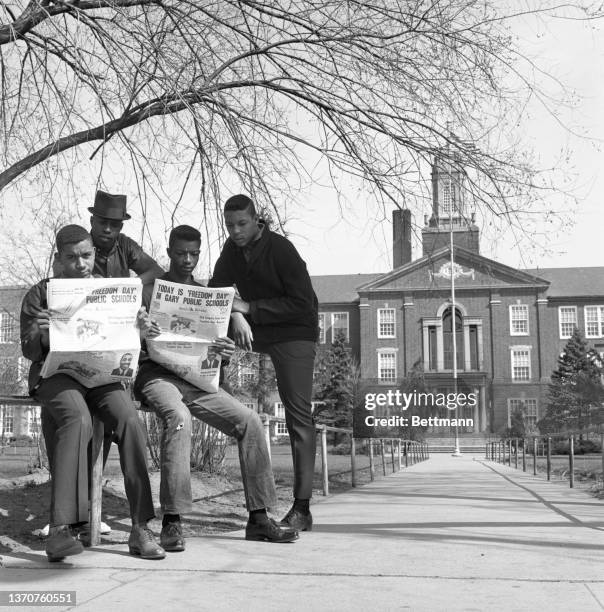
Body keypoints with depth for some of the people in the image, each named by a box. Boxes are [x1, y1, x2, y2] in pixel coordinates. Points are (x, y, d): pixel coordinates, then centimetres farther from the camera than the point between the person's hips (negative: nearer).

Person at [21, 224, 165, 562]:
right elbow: (28, 349, 6)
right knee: (78, 419, -35)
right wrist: (42, 333, -17)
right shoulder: (41, 293, 12)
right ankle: (60, 529, -38)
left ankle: (141, 528, -25)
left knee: (130, 420, -29)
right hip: (57, 373, -2)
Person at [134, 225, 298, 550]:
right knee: (178, 416, -37)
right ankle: (172, 521, -33)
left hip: (196, 377, 5)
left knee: (249, 421, -15)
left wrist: (225, 353, -10)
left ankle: (258, 518, -8)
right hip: (155, 373, -4)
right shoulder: (149, 290, 5)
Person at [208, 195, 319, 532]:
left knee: (299, 414, -11)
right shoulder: (232, 251, 3)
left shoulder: (281, 250, -16)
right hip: (255, 330, 7)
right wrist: (235, 314, -19)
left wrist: (250, 309, -22)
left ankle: (302, 508, -11)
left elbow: (303, 303, -21)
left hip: (295, 333, -7)